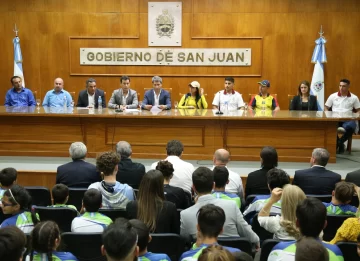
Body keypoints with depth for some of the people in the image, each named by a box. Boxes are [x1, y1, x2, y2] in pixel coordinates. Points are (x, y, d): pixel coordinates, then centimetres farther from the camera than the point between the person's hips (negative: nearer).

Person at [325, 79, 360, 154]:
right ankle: (340, 144, -13)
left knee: (351, 126, -37)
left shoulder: (354, 98, 10)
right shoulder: (333, 96, 11)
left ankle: (339, 143, -13)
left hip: (347, 119, 0)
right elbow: (326, 108, 15)